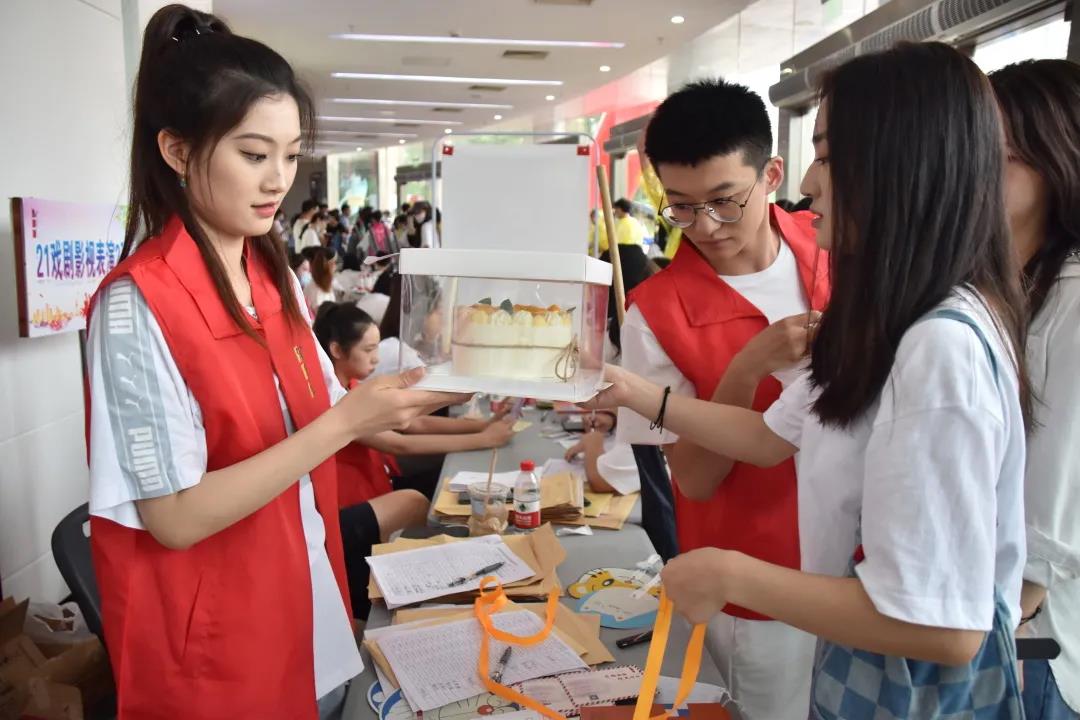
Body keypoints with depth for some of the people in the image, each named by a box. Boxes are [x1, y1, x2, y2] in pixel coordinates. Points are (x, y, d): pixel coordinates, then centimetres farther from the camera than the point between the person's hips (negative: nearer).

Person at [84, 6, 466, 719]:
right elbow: (175, 518, -22)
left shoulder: (275, 276, 3)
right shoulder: (138, 304, -21)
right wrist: (346, 423, -26)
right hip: (212, 650, -6)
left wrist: (426, 389, -10)